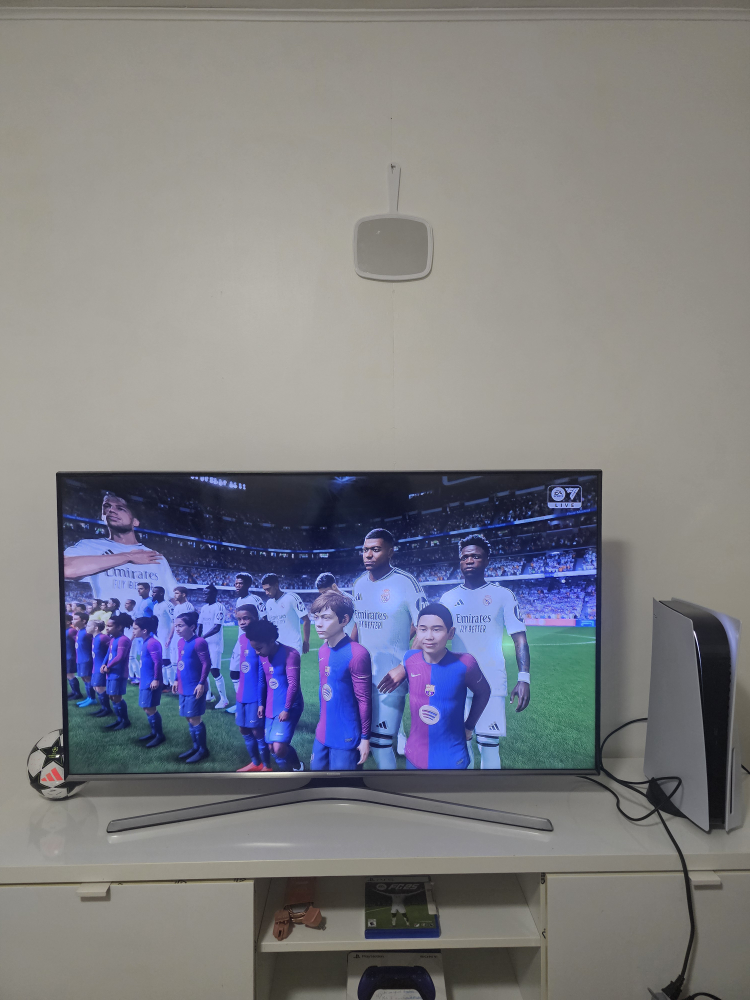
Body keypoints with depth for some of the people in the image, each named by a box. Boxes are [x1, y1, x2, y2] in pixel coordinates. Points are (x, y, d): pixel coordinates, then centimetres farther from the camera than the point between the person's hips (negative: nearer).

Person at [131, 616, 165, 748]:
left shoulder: (152, 643, -21)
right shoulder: (144, 642, 11)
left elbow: (158, 662, -23)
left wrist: (156, 680, -22)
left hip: (151, 682, -10)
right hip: (145, 681, 10)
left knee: (150, 709, -4)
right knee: (147, 708, 16)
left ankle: (160, 735, 6)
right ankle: (154, 732, 28)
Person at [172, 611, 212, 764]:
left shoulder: (199, 642, -20)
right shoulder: (180, 642, 6)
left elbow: (206, 664, -19)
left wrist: (201, 683, -20)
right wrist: (177, 680, 17)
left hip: (195, 688, -9)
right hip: (184, 687, 9)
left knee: (195, 719, -2)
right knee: (188, 718, 16)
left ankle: (204, 750, 11)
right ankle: (196, 747, 29)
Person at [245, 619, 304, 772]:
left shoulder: (290, 654, -18)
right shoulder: (263, 656, 5)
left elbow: (293, 684, -18)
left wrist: (287, 709, -17)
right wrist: (262, 704, 13)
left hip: (288, 708, -7)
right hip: (271, 708, 7)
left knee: (279, 748, -17)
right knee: (272, 747, 8)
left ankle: (297, 766, 13)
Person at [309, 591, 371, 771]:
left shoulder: (356, 654, -20)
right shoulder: (322, 651, 2)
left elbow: (364, 700, -15)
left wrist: (365, 737, -9)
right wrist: (322, 723, 16)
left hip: (346, 739, -7)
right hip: (323, 734, 7)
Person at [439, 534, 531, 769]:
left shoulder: (502, 595, 0)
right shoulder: (448, 598, 8)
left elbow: (519, 638, -3)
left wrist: (524, 678, -14)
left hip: (492, 682, -2)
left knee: (489, 744, -4)